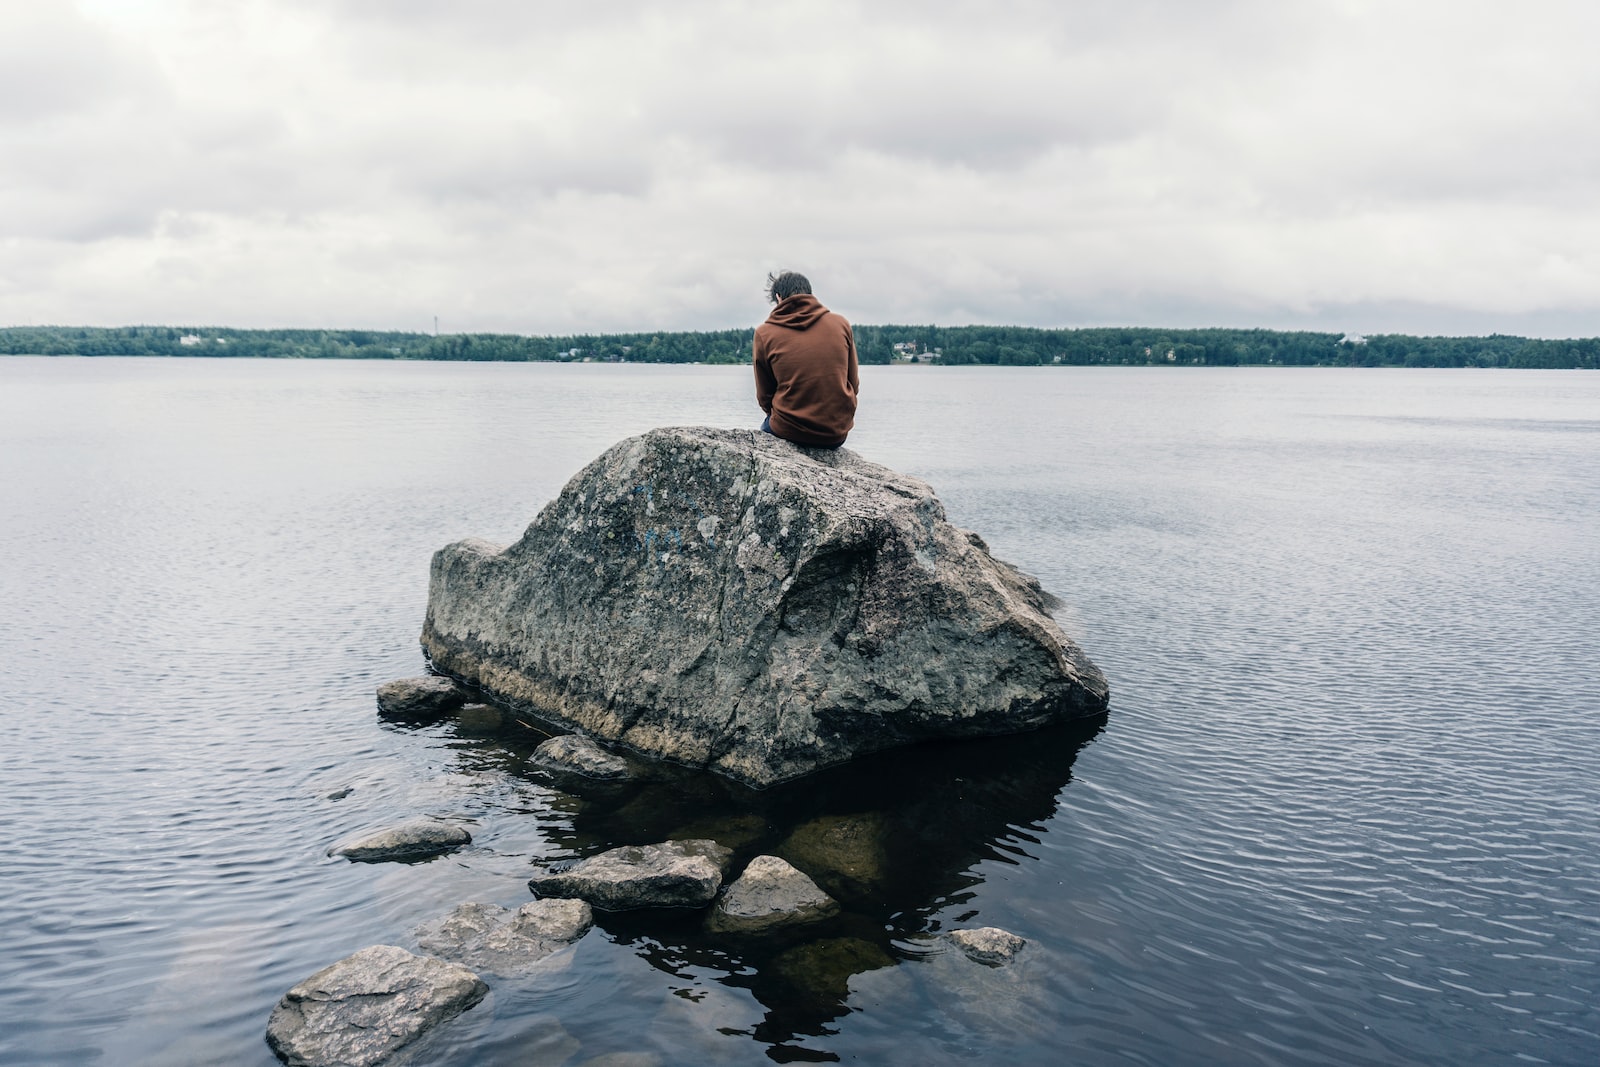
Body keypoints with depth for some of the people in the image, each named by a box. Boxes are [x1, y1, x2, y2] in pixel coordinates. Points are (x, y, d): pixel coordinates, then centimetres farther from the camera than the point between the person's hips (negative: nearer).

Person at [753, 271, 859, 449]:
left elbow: (764, 397, 2)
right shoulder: (840, 323, 1)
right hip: (838, 434, 2)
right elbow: (854, 386, 6)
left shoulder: (764, 333, -4)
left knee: (767, 426, 33)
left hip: (789, 431, -2)